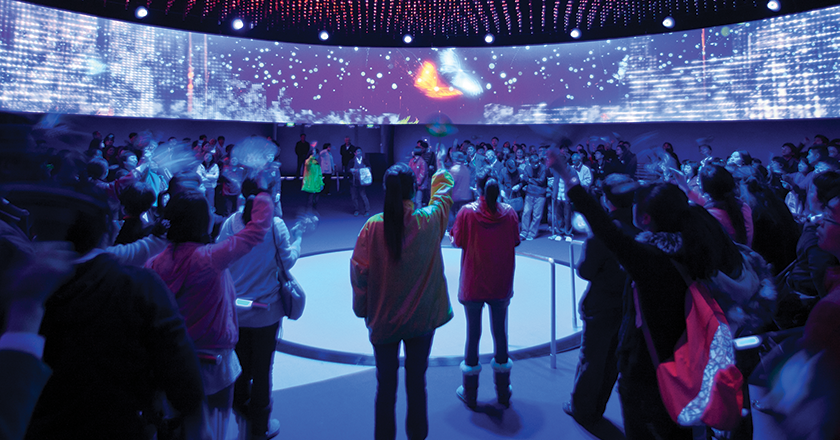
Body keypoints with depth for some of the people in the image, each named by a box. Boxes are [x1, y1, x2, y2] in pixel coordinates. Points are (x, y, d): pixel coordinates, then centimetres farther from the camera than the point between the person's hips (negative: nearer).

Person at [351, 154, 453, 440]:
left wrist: (362, 309, 5)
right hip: (422, 319, 1)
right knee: (417, 381, 16)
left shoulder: (373, 225, -16)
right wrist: (441, 167, 28)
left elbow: (359, 270, -10)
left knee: (386, 384, 15)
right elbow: (444, 192, 8)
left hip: (383, 320, 0)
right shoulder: (430, 221, -12)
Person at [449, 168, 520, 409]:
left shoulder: (467, 212, -13)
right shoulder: (509, 212, -7)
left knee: (473, 333, 9)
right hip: (501, 284, 2)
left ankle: (470, 393, 23)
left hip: (473, 284, -2)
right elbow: (515, 241, 3)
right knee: (500, 332, 14)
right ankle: (503, 393, 29)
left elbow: (457, 241, -7)